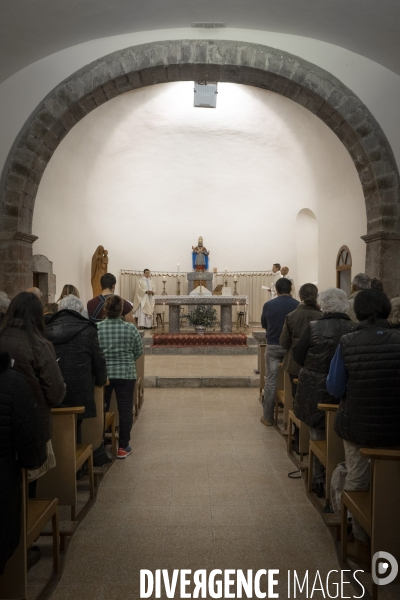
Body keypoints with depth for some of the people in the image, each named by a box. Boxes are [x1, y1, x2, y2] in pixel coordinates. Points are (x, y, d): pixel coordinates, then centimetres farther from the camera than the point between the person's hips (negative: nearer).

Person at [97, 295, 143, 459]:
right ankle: (123, 447, 10)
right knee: (125, 409, 6)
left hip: (102, 373, 2)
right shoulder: (130, 328, -9)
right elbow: (139, 351, 0)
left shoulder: (96, 328, -7)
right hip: (125, 373, -1)